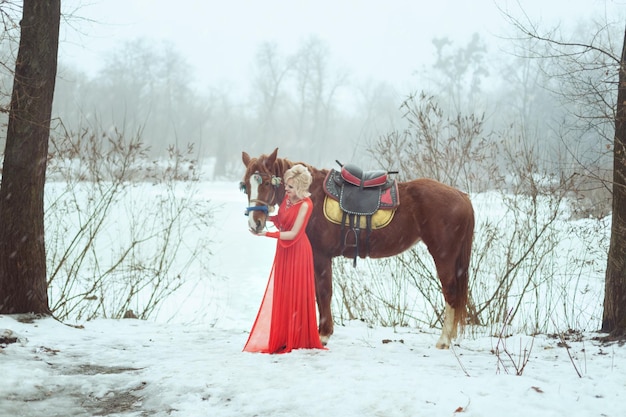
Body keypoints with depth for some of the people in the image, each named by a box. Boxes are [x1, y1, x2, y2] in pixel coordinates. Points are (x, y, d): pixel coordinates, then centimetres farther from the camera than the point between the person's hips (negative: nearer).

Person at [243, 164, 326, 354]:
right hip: (283, 249, 8)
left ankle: (298, 340, 10)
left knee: (295, 295, 0)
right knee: (280, 294, 10)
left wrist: (266, 234, -26)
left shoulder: (305, 205, -21)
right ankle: (281, 339, 18)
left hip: (297, 251, -8)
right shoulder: (288, 197, 2)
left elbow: (293, 233, -23)